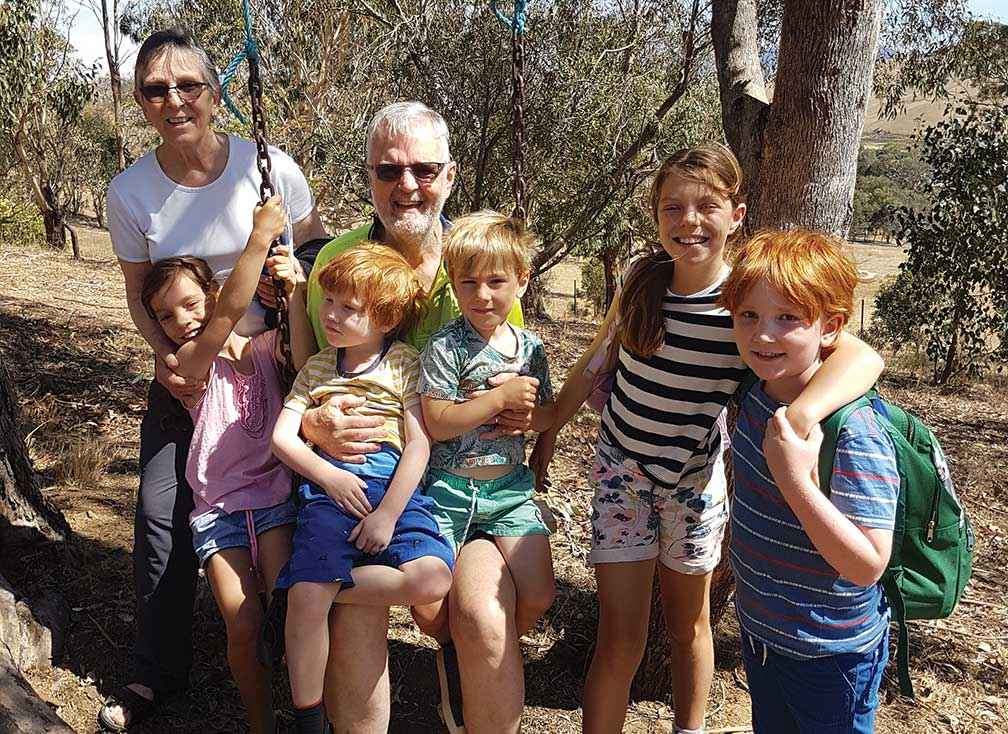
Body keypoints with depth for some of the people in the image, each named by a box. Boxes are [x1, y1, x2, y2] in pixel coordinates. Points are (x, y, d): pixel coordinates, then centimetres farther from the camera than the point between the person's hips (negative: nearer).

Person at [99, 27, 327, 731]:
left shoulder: (270, 167, -14)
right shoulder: (130, 192, -9)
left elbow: (318, 254, 2)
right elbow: (139, 293, 3)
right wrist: (165, 354, -15)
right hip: (182, 370, 2)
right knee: (161, 518, 3)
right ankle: (156, 673, 24)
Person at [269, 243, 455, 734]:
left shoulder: (405, 364, 6)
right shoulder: (316, 367, 17)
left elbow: (419, 445, -1)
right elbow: (282, 436, 10)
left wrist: (388, 514, -10)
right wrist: (330, 477, -8)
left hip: (392, 485, -1)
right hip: (328, 486, 2)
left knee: (433, 580, -25)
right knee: (306, 602, -18)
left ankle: (301, 593, -8)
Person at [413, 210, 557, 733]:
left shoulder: (529, 347, 5)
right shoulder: (445, 347, -11)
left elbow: (547, 416, 12)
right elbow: (437, 423, -17)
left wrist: (528, 411, -11)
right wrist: (501, 398, -19)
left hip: (509, 487, 4)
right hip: (449, 489, -4)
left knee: (537, 596, -4)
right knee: (428, 606, -11)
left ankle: (486, 664, 28)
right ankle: (454, 651, 28)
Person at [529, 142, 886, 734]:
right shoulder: (642, 279, -10)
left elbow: (863, 356, -34)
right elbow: (594, 364, 6)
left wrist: (803, 411, -54)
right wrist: (548, 434, 13)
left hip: (694, 479, -1)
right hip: (620, 467, 1)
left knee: (687, 620, 20)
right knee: (621, 640, 1)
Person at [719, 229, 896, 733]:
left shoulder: (853, 432, -29)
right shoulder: (758, 396, -6)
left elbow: (867, 566, -31)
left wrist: (795, 479, -38)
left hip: (829, 656, -7)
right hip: (761, 634, 7)